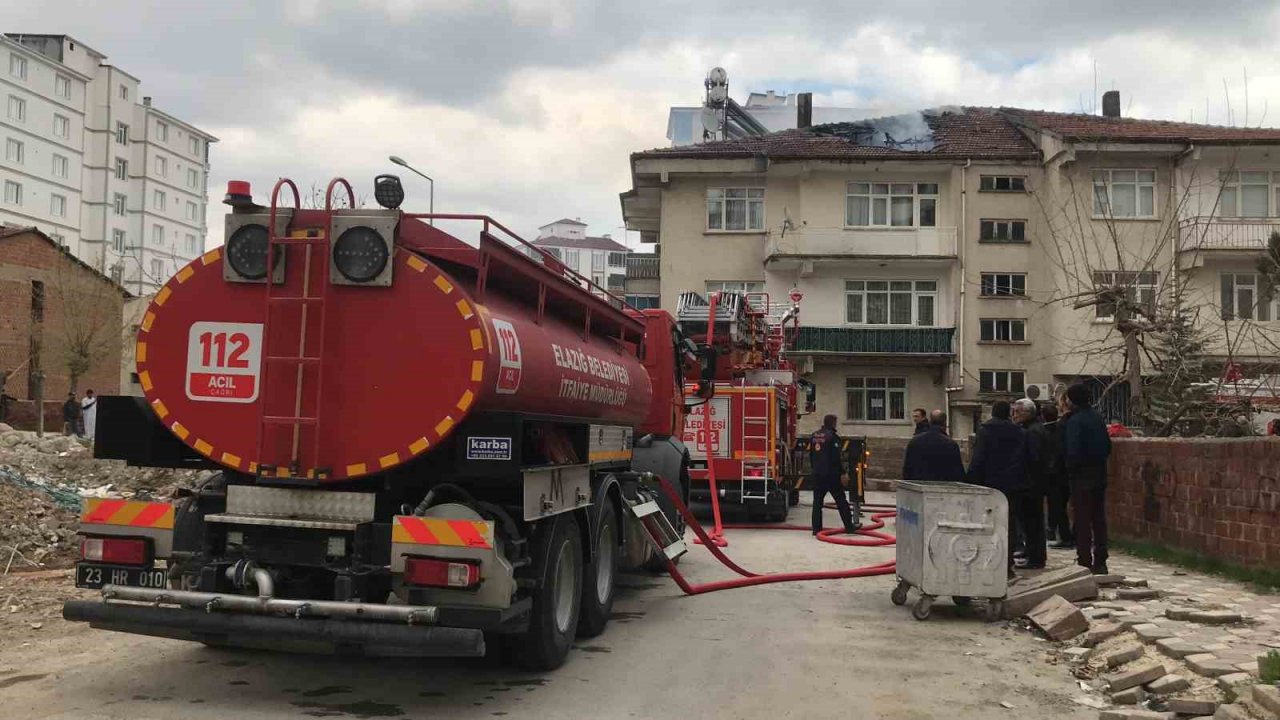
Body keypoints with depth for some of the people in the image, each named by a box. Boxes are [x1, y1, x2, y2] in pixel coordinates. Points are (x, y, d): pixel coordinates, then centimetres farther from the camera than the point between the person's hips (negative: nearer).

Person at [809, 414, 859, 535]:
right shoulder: (832, 436, -12)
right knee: (841, 500, 4)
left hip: (817, 474, 6)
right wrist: (843, 472, -10)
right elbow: (836, 457, -16)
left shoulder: (814, 436, 10)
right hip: (831, 474, -6)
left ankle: (816, 528, 4)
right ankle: (849, 526, 9)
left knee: (817, 501, 7)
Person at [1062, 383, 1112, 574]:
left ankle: (1085, 562, 0)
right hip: (1099, 474, 7)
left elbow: (1073, 451, -21)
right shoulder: (1097, 417, 8)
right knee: (1098, 518, 13)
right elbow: (1107, 446, 13)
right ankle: (1100, 562, 18)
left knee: (1082, 520, -2)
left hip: (1081, 475, -7)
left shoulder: (1074, 421, -16)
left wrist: (1069, 468, -6)